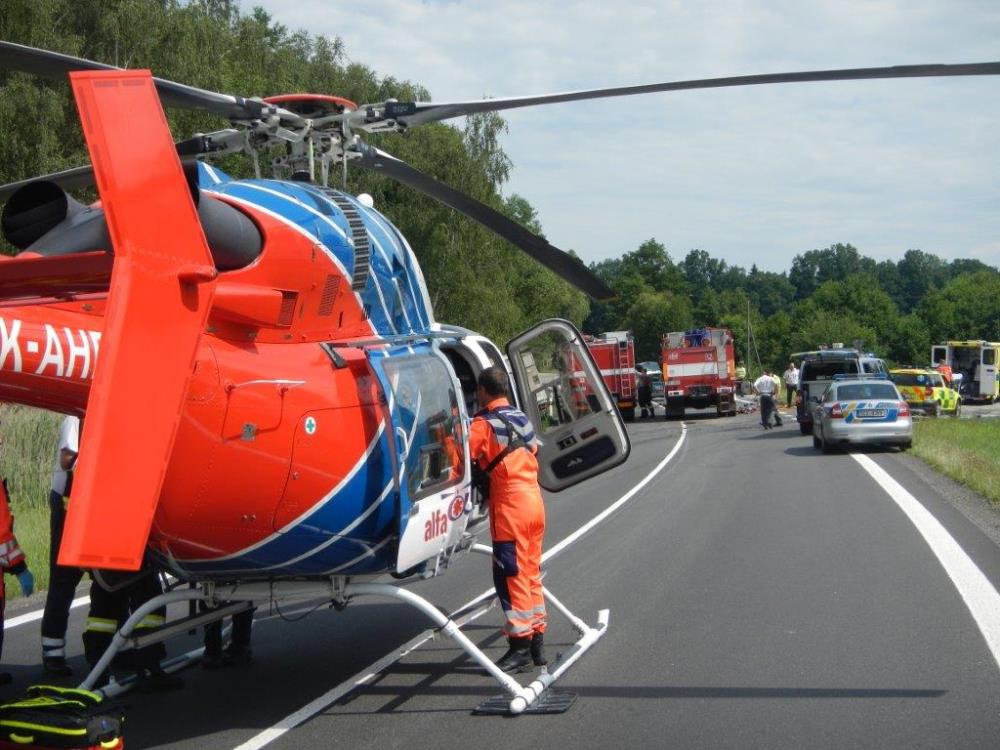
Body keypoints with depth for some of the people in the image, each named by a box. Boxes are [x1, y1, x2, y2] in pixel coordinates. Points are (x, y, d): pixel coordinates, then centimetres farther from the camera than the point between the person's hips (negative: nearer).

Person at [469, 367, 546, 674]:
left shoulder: (484, 424, -10)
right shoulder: (522, 418, 13)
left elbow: (464, 454, -16)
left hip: (510, 505, -8)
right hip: (534, 499, 8)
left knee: (510, 575, -3)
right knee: (530, 573, 14)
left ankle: (520, 646, -3)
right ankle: (537, 642, 19)